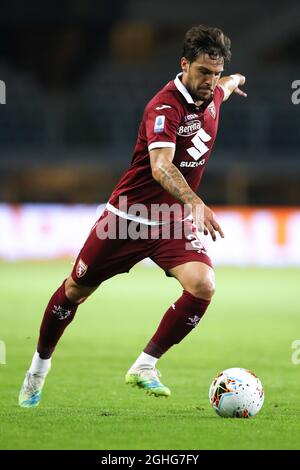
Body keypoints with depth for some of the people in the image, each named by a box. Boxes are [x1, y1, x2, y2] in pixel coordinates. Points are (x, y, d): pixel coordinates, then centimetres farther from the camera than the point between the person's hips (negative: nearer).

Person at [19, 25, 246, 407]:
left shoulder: (211, 96, -2)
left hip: (175, 220, 5)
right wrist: (196, 203, -57)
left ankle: (144, 367, -8)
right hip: (128, 216, -5)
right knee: (75, 290, 9)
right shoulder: (165, 107, -25)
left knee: (202, 285, -21)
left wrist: (233, 81, 50)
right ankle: (39, 365, 34)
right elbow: (161, 166, -42)